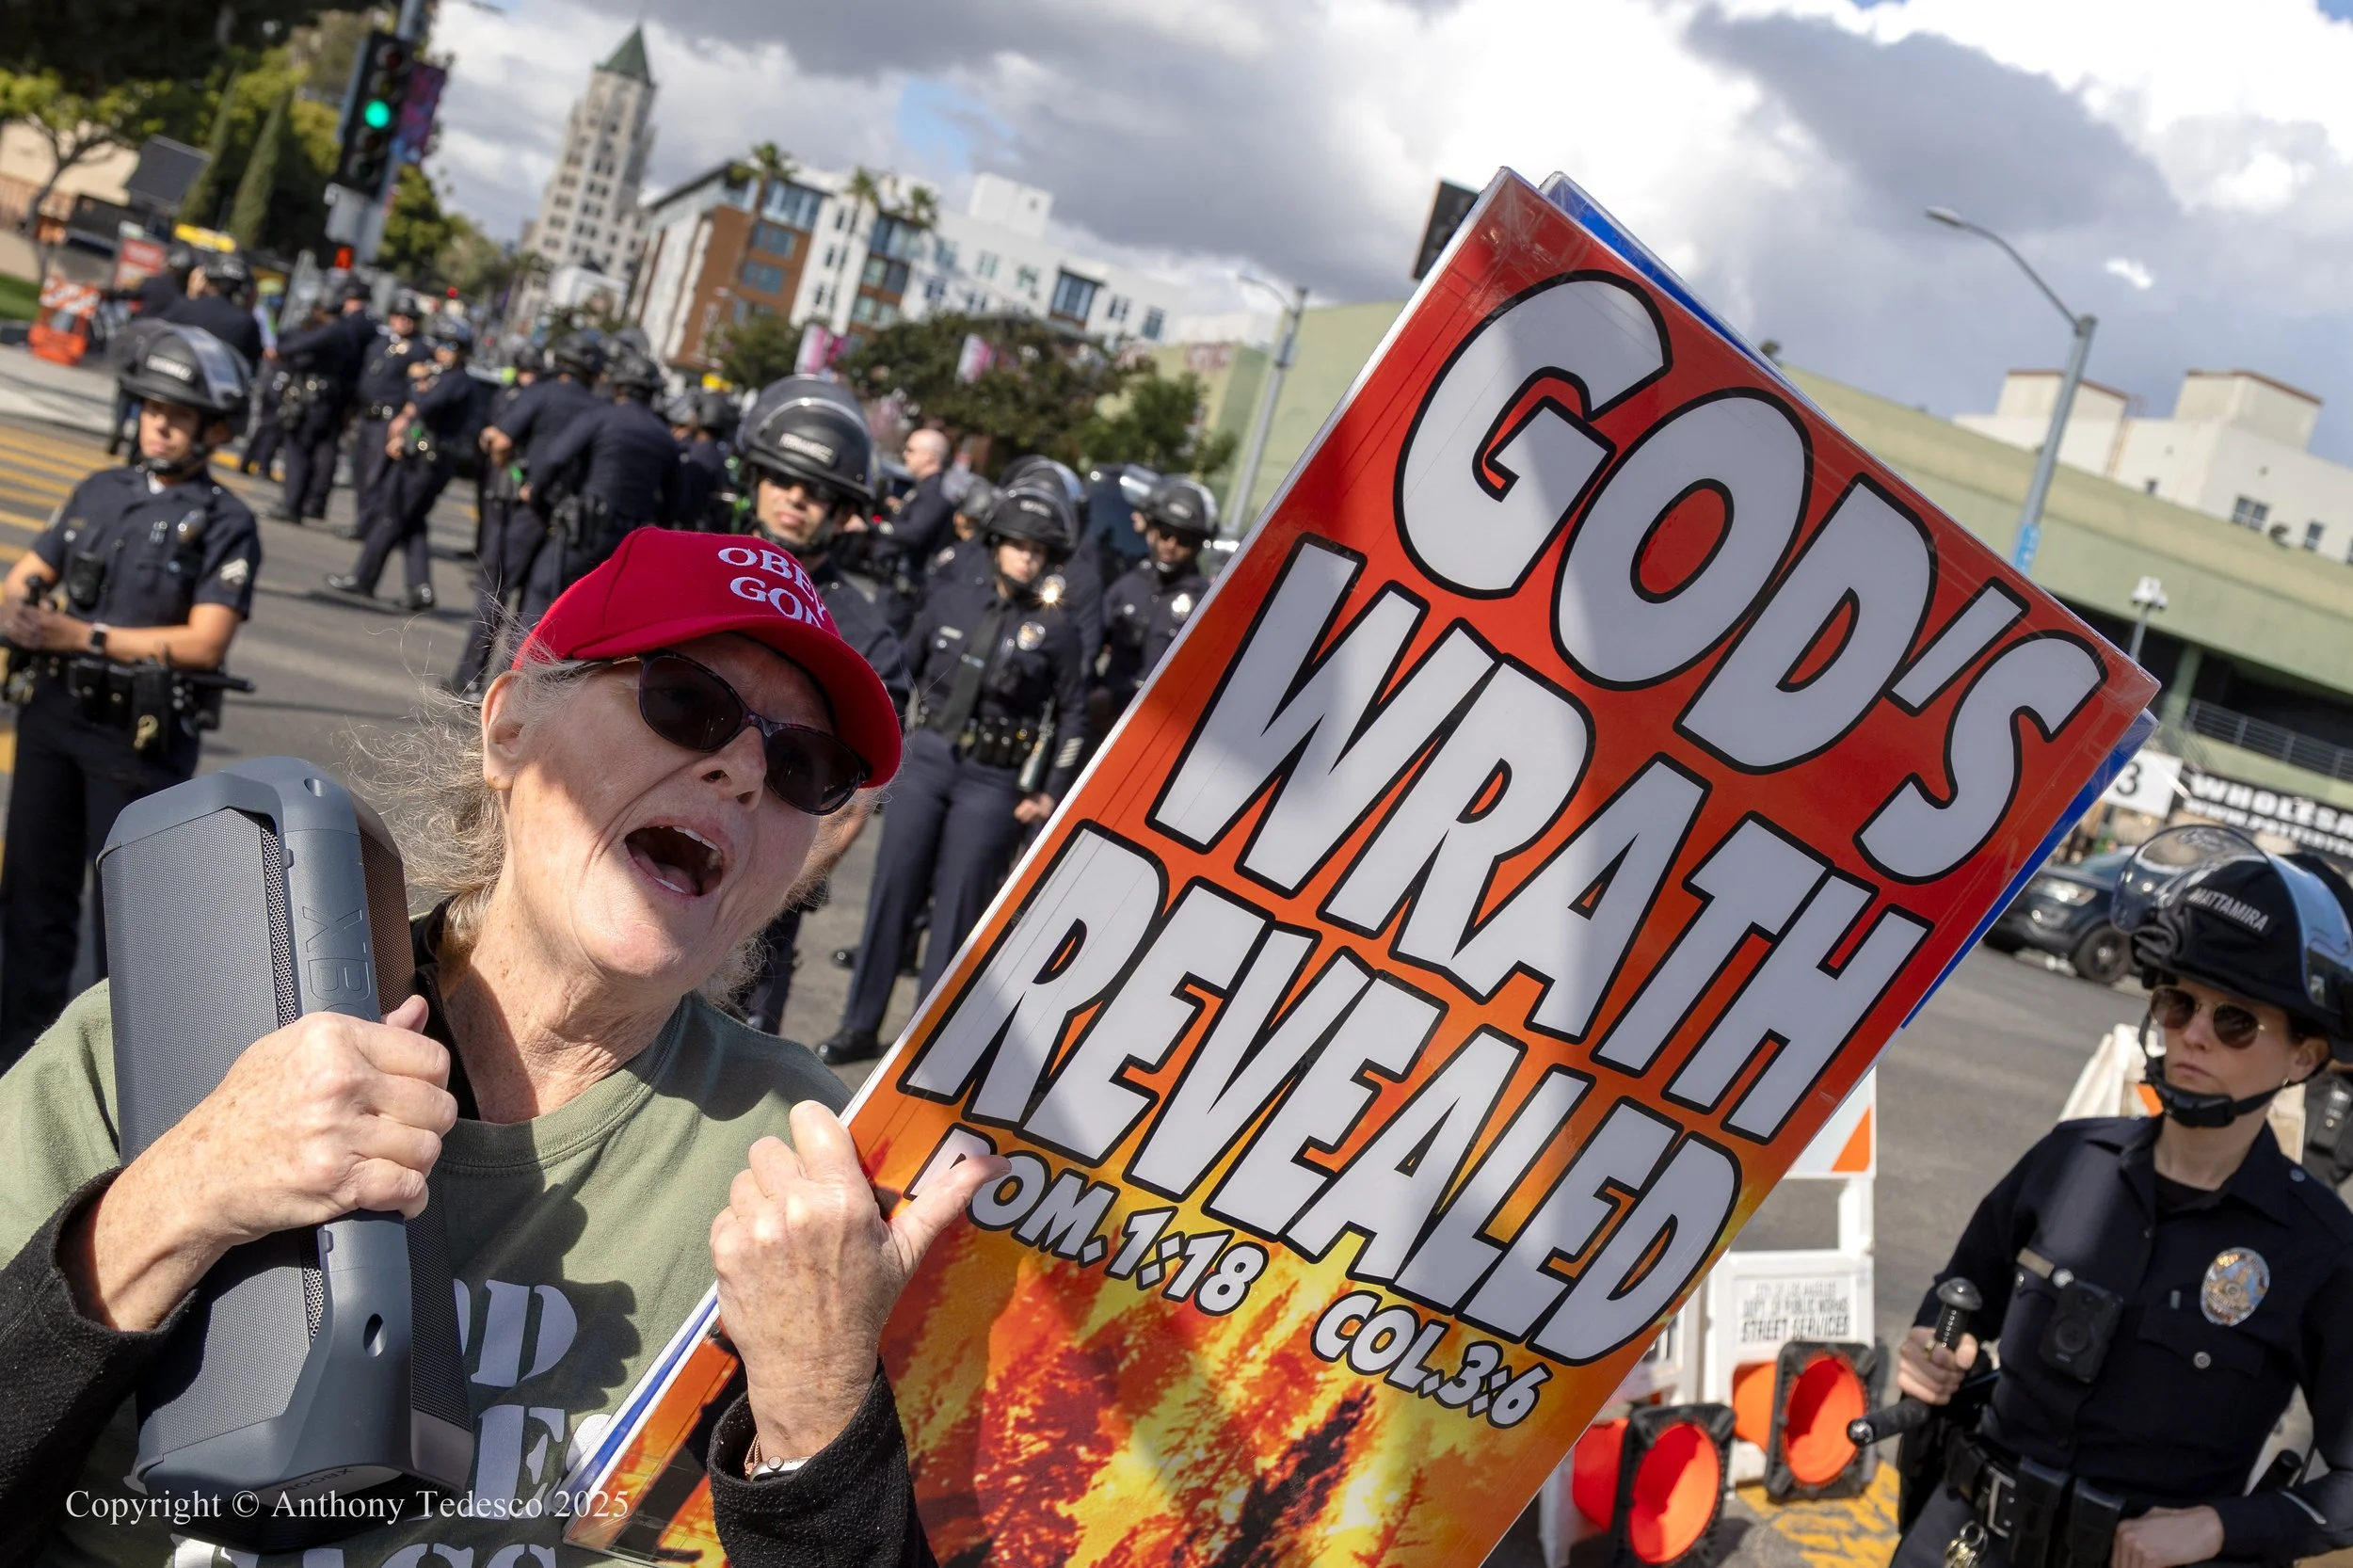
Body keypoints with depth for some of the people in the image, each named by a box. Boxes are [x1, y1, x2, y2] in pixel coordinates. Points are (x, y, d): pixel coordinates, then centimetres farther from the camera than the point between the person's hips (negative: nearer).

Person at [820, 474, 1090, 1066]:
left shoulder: (1056, 629, -1)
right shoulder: (952, 604, 5)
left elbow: (1073, 713, 4)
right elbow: (905, 669, 14)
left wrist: (1052, 792, 1)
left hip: (993, 784, -2)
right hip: (924, 762, 3)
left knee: (957, 912, 2)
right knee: (891, 893, 5)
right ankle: (861, 1025, 15)